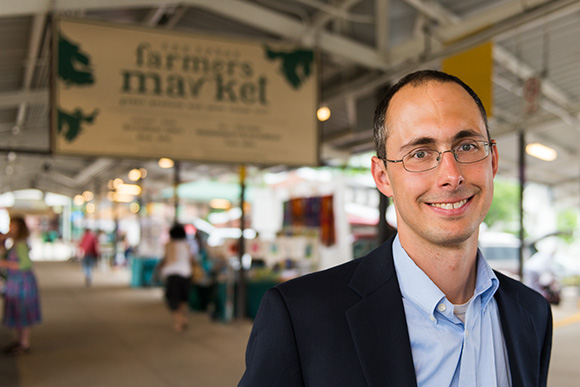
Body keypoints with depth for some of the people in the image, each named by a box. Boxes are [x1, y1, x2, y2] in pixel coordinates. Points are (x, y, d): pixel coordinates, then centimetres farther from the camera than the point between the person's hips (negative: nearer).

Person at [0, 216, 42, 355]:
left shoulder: (21, 244, -18)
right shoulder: (14, 244, 11)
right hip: (14, 282, 9)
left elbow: (26, 263, -25)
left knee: (22, 314, -1)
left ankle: (25, 345, 8)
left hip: (22, 282, -9)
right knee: (15, 313, 17)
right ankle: (19, 341, 29)